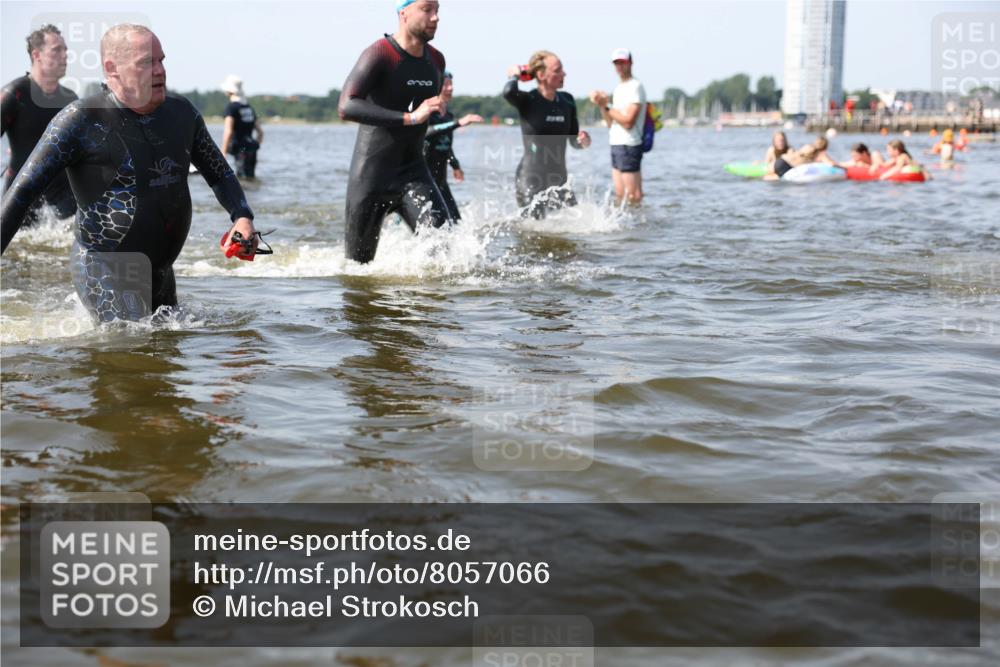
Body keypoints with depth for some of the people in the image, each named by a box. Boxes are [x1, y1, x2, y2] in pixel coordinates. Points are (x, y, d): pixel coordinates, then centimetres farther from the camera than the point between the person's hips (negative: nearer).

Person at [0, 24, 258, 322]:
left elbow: (219, 174, 18)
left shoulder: (181, 113, 5)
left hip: (161, 273, 7)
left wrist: (242, 217, -1)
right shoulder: (81, 120, -12)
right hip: (105, 272, -7)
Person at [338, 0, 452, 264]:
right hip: (371, 175, -4)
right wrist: (410, 118, -35)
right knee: (359, 262, 9)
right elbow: (346, 107, -31)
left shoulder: (436, 61, 5)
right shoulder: (379, 54, -16)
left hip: (413, 172, 4)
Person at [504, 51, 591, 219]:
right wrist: (514, 75, -11)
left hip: (559, 179, 5)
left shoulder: (567, 101, 7)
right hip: (530, 180, -5)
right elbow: (509, 92, -32)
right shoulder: (527, 101, -8)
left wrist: (583, 142, -9)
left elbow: (573, 140, 15)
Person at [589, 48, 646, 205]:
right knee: (620, 194, 9)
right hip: (616, 145, 9)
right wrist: (601, 105, 2)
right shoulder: (619, 88, 18)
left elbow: (628, 121, -17)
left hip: (629, 146, -9)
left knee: (633, 195, -9)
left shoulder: (635, 86, -9)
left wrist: (607, 106, -10)